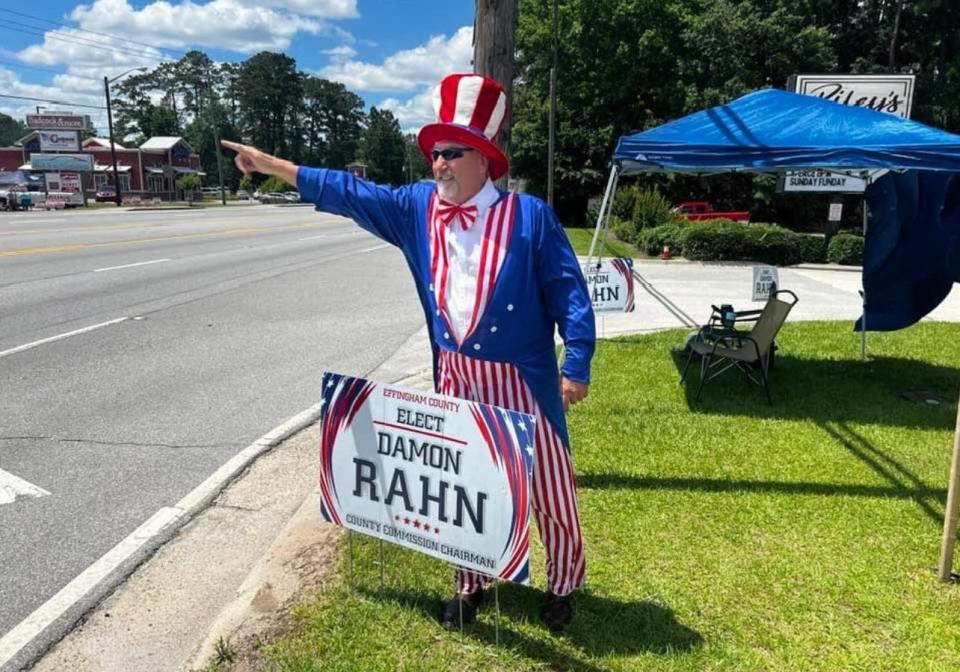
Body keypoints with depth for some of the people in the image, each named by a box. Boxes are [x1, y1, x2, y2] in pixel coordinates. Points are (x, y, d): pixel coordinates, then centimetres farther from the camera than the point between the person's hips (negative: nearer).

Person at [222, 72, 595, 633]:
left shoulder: (530, 215, -10)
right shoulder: (416, 207, 4)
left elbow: (569, 293, -9)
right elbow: (350, 193, 9)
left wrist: (577, 364, -13)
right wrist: (274, 166, 10)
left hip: (522, 380, -4)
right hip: (454, 377, 4)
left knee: (550, 490, 9)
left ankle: (564, 586, 34)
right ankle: (473, 582, 38)